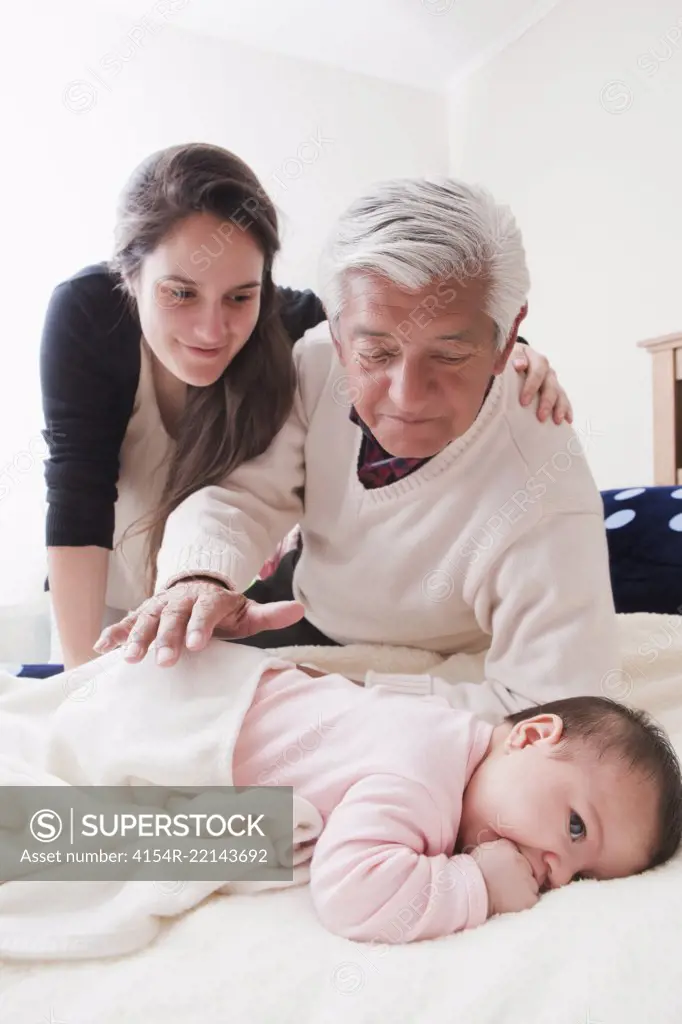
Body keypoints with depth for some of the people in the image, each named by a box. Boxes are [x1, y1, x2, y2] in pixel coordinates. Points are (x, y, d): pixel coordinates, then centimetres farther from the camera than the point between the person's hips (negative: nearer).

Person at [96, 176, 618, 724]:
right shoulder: (319, 362, -22)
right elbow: (246, 492, -17)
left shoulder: (550, 502, -36)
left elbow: (552, 711, -32)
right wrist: (200, 575, -41)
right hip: (307, 614, 6)